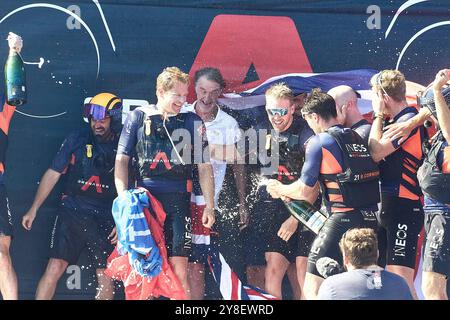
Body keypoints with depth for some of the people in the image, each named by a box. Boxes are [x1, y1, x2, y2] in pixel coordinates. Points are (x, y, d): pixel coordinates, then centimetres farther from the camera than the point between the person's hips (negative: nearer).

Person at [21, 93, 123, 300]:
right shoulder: (76, 140, 5)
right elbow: (53, 174, 7)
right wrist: (34, 209, 5)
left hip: (106, 218, 0)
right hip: (73, 210, 0)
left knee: (106, 274, -1)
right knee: (55, 266, -11)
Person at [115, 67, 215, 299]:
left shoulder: (193, 122, 9)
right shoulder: (138, 117, 9)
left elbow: (204, 167, 11)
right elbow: (122, 159, 9)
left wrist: (209, 206, 6)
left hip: (178, 201, 0)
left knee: (179, 269, -7)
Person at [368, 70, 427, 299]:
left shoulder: (409, 120, -12)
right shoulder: (395, 121, 17)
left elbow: (376, 153, -17)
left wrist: (378, 116, -5)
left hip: (404, 209, -10)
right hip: (387, 206, 10)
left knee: (400, 279, -16)